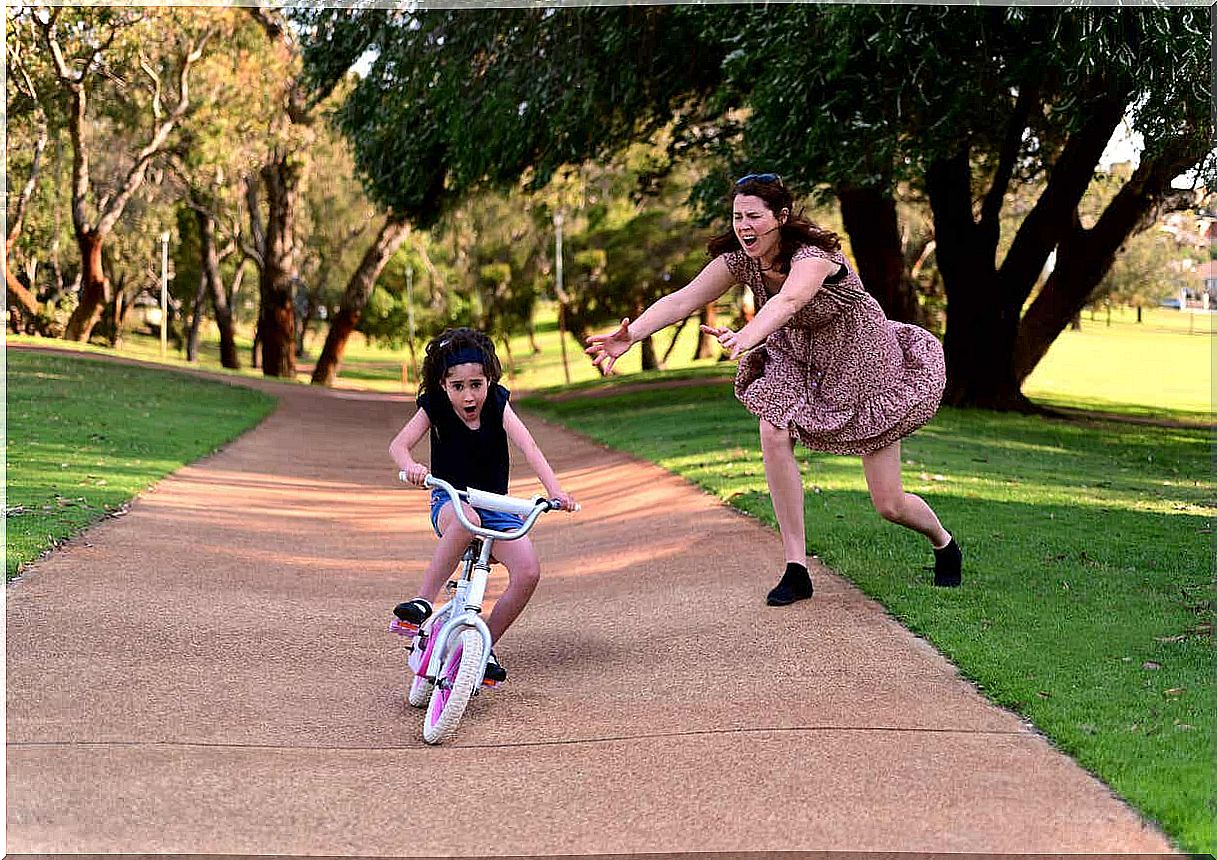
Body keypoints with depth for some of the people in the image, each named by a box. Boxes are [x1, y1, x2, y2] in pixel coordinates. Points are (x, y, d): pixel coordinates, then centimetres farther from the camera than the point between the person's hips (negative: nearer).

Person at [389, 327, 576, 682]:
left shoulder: (497, 405, -7)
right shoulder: (434, 407, -7)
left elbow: (528, 447, -19)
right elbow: (398, 445, -18)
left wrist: (555, 489, -33)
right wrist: (411, 466, -41)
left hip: (495, 505, 2)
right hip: (449, 501, -2)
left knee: (528, 572, -21)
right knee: (467, 520, -42)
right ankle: (423, 601, -31)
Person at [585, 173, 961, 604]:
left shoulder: (814, 254, -33)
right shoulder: (740, 259, -15)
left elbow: (787, 301, -54)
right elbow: (684, 298, -26)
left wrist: (746, 338, -74)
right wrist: (629, 335, -43)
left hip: (864, 364, -5)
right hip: (800, 360, 6)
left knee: (889, 505, -1)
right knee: (773, 434, -26)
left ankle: (944, 543, 35)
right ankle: (796, 568, -15)